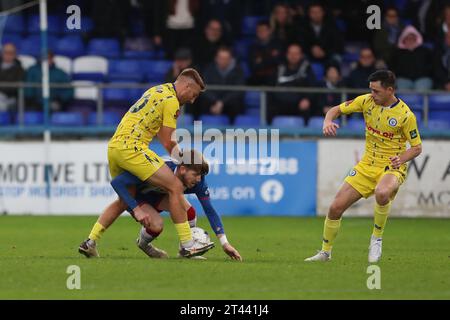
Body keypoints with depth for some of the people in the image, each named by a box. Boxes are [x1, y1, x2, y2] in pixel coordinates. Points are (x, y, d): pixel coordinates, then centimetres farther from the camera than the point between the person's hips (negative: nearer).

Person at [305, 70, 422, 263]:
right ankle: (325, 252, 20)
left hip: (391, 168, -5)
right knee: (336, 207, -2)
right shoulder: (366, 101, -3)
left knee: (381, 193, -40)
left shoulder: (405, 115, -14)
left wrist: (401, 158, -23)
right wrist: (328, 122, -16)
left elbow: (417, 147, -4)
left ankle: (377, 238, -15)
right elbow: (336, 110, 6)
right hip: (367, 166, 5)